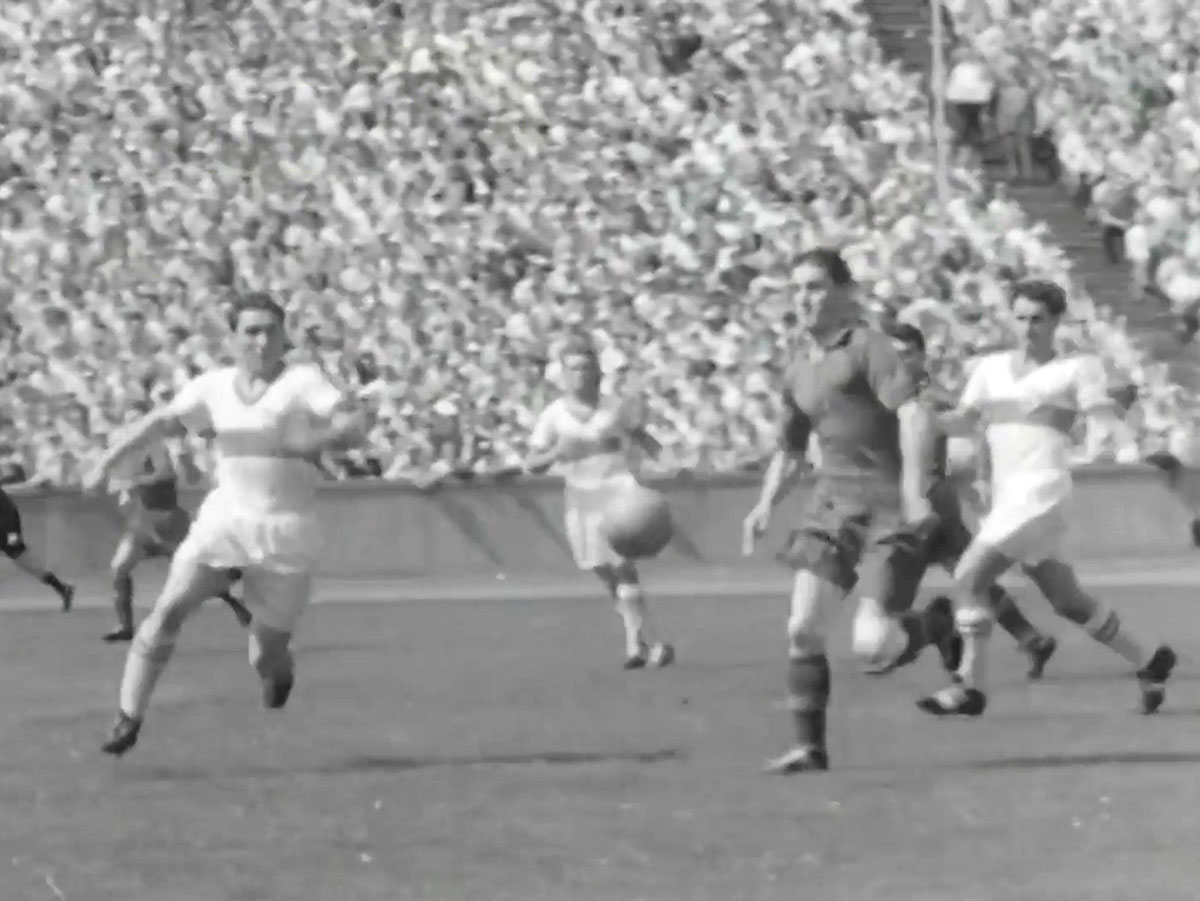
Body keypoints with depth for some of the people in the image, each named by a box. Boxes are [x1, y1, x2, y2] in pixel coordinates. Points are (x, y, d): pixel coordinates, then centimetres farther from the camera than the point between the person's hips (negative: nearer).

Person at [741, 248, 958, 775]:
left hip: (887, 508, -7)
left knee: (872, 645, -15)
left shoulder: (867, 347, -6)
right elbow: (789, 452, 29)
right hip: (832, 502, 7)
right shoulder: (800, 372, 18)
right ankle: (809, 747, 4)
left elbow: (914, 418, -18)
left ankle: (940, 624, 16)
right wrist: (766, 505, 11)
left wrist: (914, 493, -29)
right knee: (802, 628, -6)